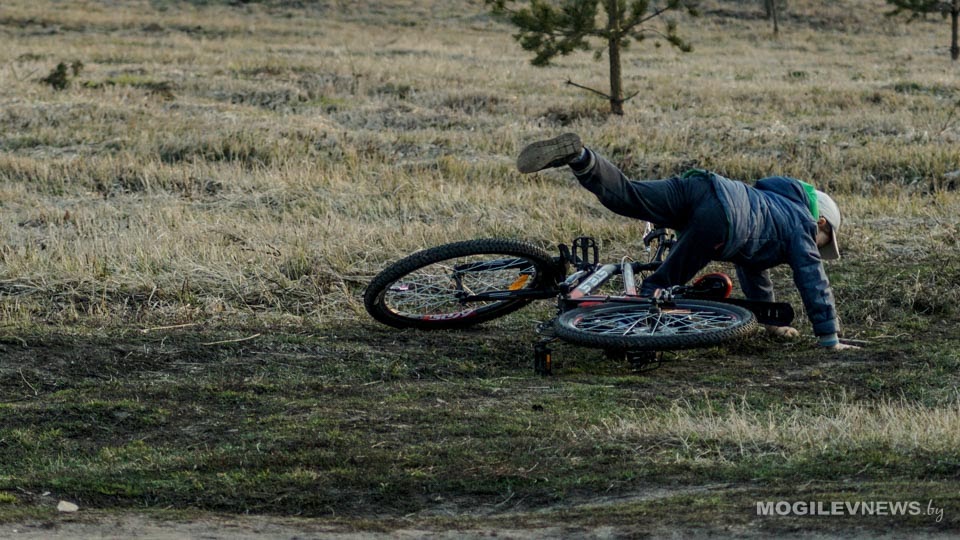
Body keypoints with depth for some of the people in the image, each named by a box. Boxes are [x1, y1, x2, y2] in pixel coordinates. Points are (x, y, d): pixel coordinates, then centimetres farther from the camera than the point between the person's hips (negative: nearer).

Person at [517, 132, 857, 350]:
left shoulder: (775, 207, 45)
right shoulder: (801, 225, 24)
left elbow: (754, 271, 55)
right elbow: (814, 284, 16)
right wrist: (830, 340, 21)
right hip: (722, 216, -5)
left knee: (624, 197, -16)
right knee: (663, 285, -5)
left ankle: (578, 157, -38)